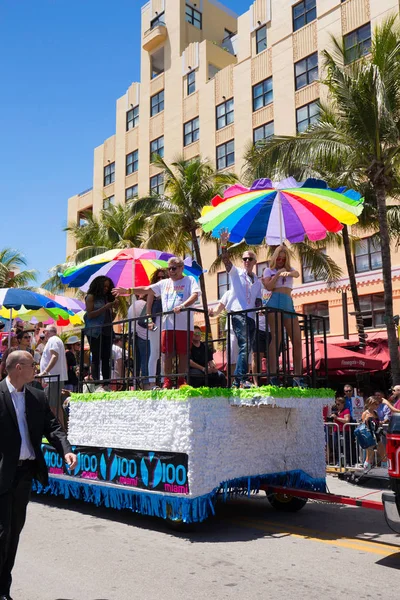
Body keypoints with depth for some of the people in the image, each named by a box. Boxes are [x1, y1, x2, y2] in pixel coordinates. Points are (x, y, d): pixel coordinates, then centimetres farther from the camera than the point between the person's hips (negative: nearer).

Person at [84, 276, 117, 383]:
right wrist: (105, 307, -11)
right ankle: (96, 381, -12)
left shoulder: (107, 298, 18)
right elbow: (90, 315, -7)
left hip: (107, 332, 5)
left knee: (106, 358, -2)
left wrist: (114, 309, 1)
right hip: (94, 332, -5)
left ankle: (107, 381, -5)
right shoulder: (91, 297, 3)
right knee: (96, 358, -10)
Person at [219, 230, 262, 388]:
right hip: (238, 314, -6)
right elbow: (225, 260, -9)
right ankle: (242, 378, -21)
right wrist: (224, 244, -23)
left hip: (251, 316, 6)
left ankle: (237, 381, 9)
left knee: (247, 348, 4)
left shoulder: (257, 281, 22)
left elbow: (258, 299, 19)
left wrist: (259, 306, -4)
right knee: (244, 346, -20)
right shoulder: (236, 272, 7)